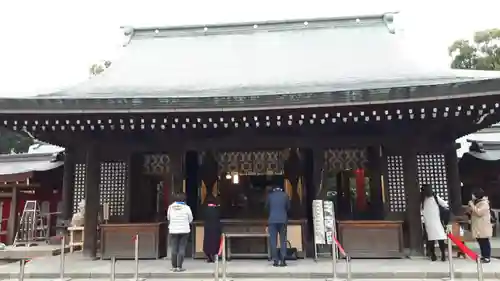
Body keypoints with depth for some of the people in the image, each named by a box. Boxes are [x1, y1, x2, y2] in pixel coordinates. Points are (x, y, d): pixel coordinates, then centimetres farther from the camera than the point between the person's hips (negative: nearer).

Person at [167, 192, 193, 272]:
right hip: (184, 230, -2)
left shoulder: (170, 207, -3)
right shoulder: (186, 207, -7)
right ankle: (179, 266, 0)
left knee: (173, 248, 8)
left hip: (173, 230, 2)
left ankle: (174, 266, 11)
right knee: (182, 248, 2)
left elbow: (168, 218, 6)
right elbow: (190, 219, 2)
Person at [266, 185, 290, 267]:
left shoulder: (270, 195, 4)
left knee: (273, 241, 4)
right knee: (283, 240, 5)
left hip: (272, 220, 0)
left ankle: (276, 260, 2)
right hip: (283, 220, 0)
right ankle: (282, 260, 0)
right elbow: (288, 207, 12)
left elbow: (267, 207, 15)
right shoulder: (285, 195, 3)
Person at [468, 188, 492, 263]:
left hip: (483, 227, -9)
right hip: (478, 227, 9)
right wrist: (470, 207, 3)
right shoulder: (476, 203, 16)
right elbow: (471, 213, 20)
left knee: (485, 242, -5)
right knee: (481, 242, 12)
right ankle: (483, 256, 19)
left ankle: (487, 257, -1)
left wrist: (472, 205, -19)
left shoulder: (484, 203, -12)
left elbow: (479, 213, -25)